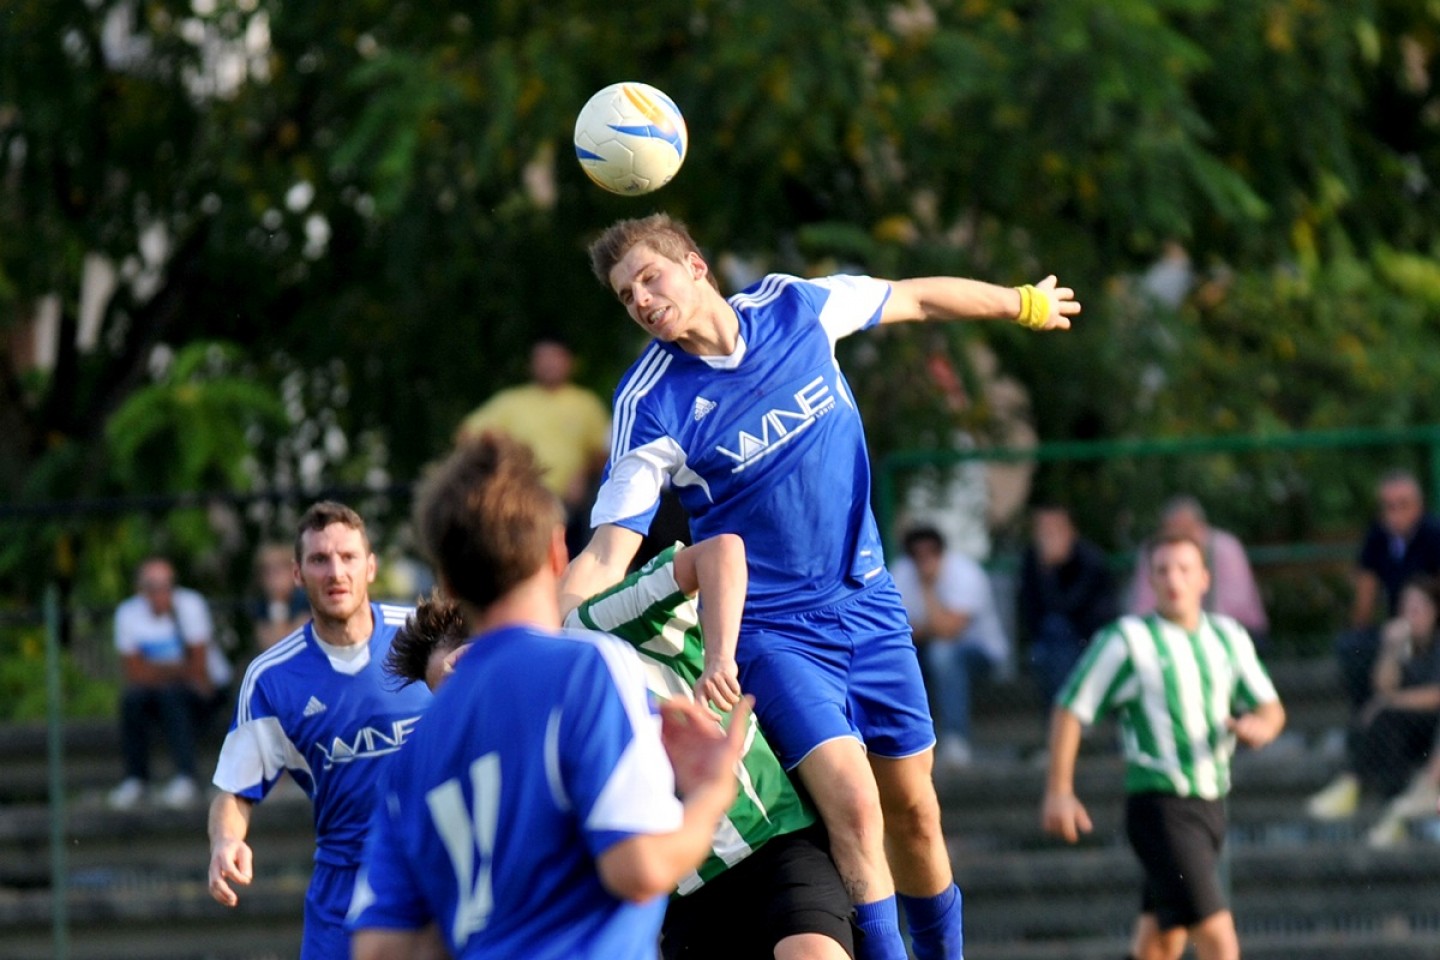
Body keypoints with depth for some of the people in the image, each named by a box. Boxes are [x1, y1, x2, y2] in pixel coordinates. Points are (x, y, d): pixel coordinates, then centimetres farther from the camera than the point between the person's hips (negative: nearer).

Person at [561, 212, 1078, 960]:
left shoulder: (794, 306, -3)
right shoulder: (650, 406, -14)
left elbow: (918, 299, 14)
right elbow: (606, 555, -15)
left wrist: (1025, 304, 27)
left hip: (867, 604, 4)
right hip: (771, 630, -4)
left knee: (914, 811, 8)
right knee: (852, 801, -23)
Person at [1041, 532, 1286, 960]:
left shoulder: (1229, 637, 11)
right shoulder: (1128, 640, -6)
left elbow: (1270, 707, 15)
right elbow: (1070, 709, -1)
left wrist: (1260, 727, -10)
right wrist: (1059, 791, -5)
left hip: (1210, 804, 6)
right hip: (1161, 808, -6)